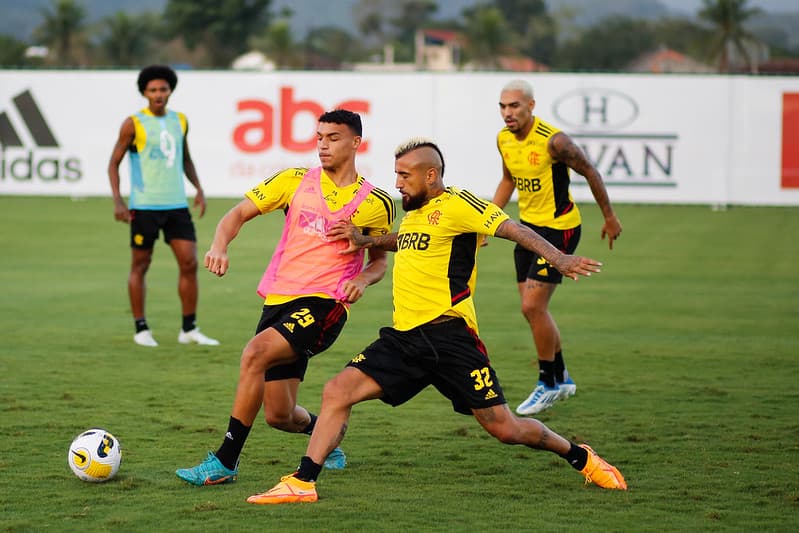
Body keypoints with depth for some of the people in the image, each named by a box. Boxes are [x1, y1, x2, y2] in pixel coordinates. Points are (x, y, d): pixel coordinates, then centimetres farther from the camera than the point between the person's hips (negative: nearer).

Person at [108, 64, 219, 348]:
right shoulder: (133, 124, -4)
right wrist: (117, 201, -11)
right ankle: (141, 329, 13)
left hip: (177, 205, 4)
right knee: (140, 265, 3)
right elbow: (114, 163, -1)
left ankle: (189, 329, 7)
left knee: (189, 263, -2)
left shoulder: (180, 121, 10)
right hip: (144, 207, -4)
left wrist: (199, 189, 11)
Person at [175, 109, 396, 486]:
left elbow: (380, 260, 16)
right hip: (278, 300, 4)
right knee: (279, 416, 4)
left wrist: (363, 278, -7)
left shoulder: (375, 203, 3)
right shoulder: (296, 182, 7)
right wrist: (219, 247, -14)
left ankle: (225, 462, -23)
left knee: (255, 353, -29)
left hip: (323, 305, -4)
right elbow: (238, 214, 7)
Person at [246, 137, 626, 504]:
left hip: (448, 335, -7)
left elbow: (514, 229, -17)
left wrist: (558, 259, -31)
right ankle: (303, 483, -8)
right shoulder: (413, 213, 17)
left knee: (504, 428, -2)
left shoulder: (455, 205, -8)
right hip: (404, 338, 7)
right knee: (337, 391, -9)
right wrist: (367, 241, 24)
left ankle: (579, 456, 23)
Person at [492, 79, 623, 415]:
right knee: (533, 309, 10)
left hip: (559, 227, -8)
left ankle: (549, 384, 4)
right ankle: (561, 378, 27)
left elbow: (589, 172, -10)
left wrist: (609, 218, -1)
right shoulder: (504, 139, -1)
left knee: (533, 306, -12)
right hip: (528, 224, 8)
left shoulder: (553, 141, -23)